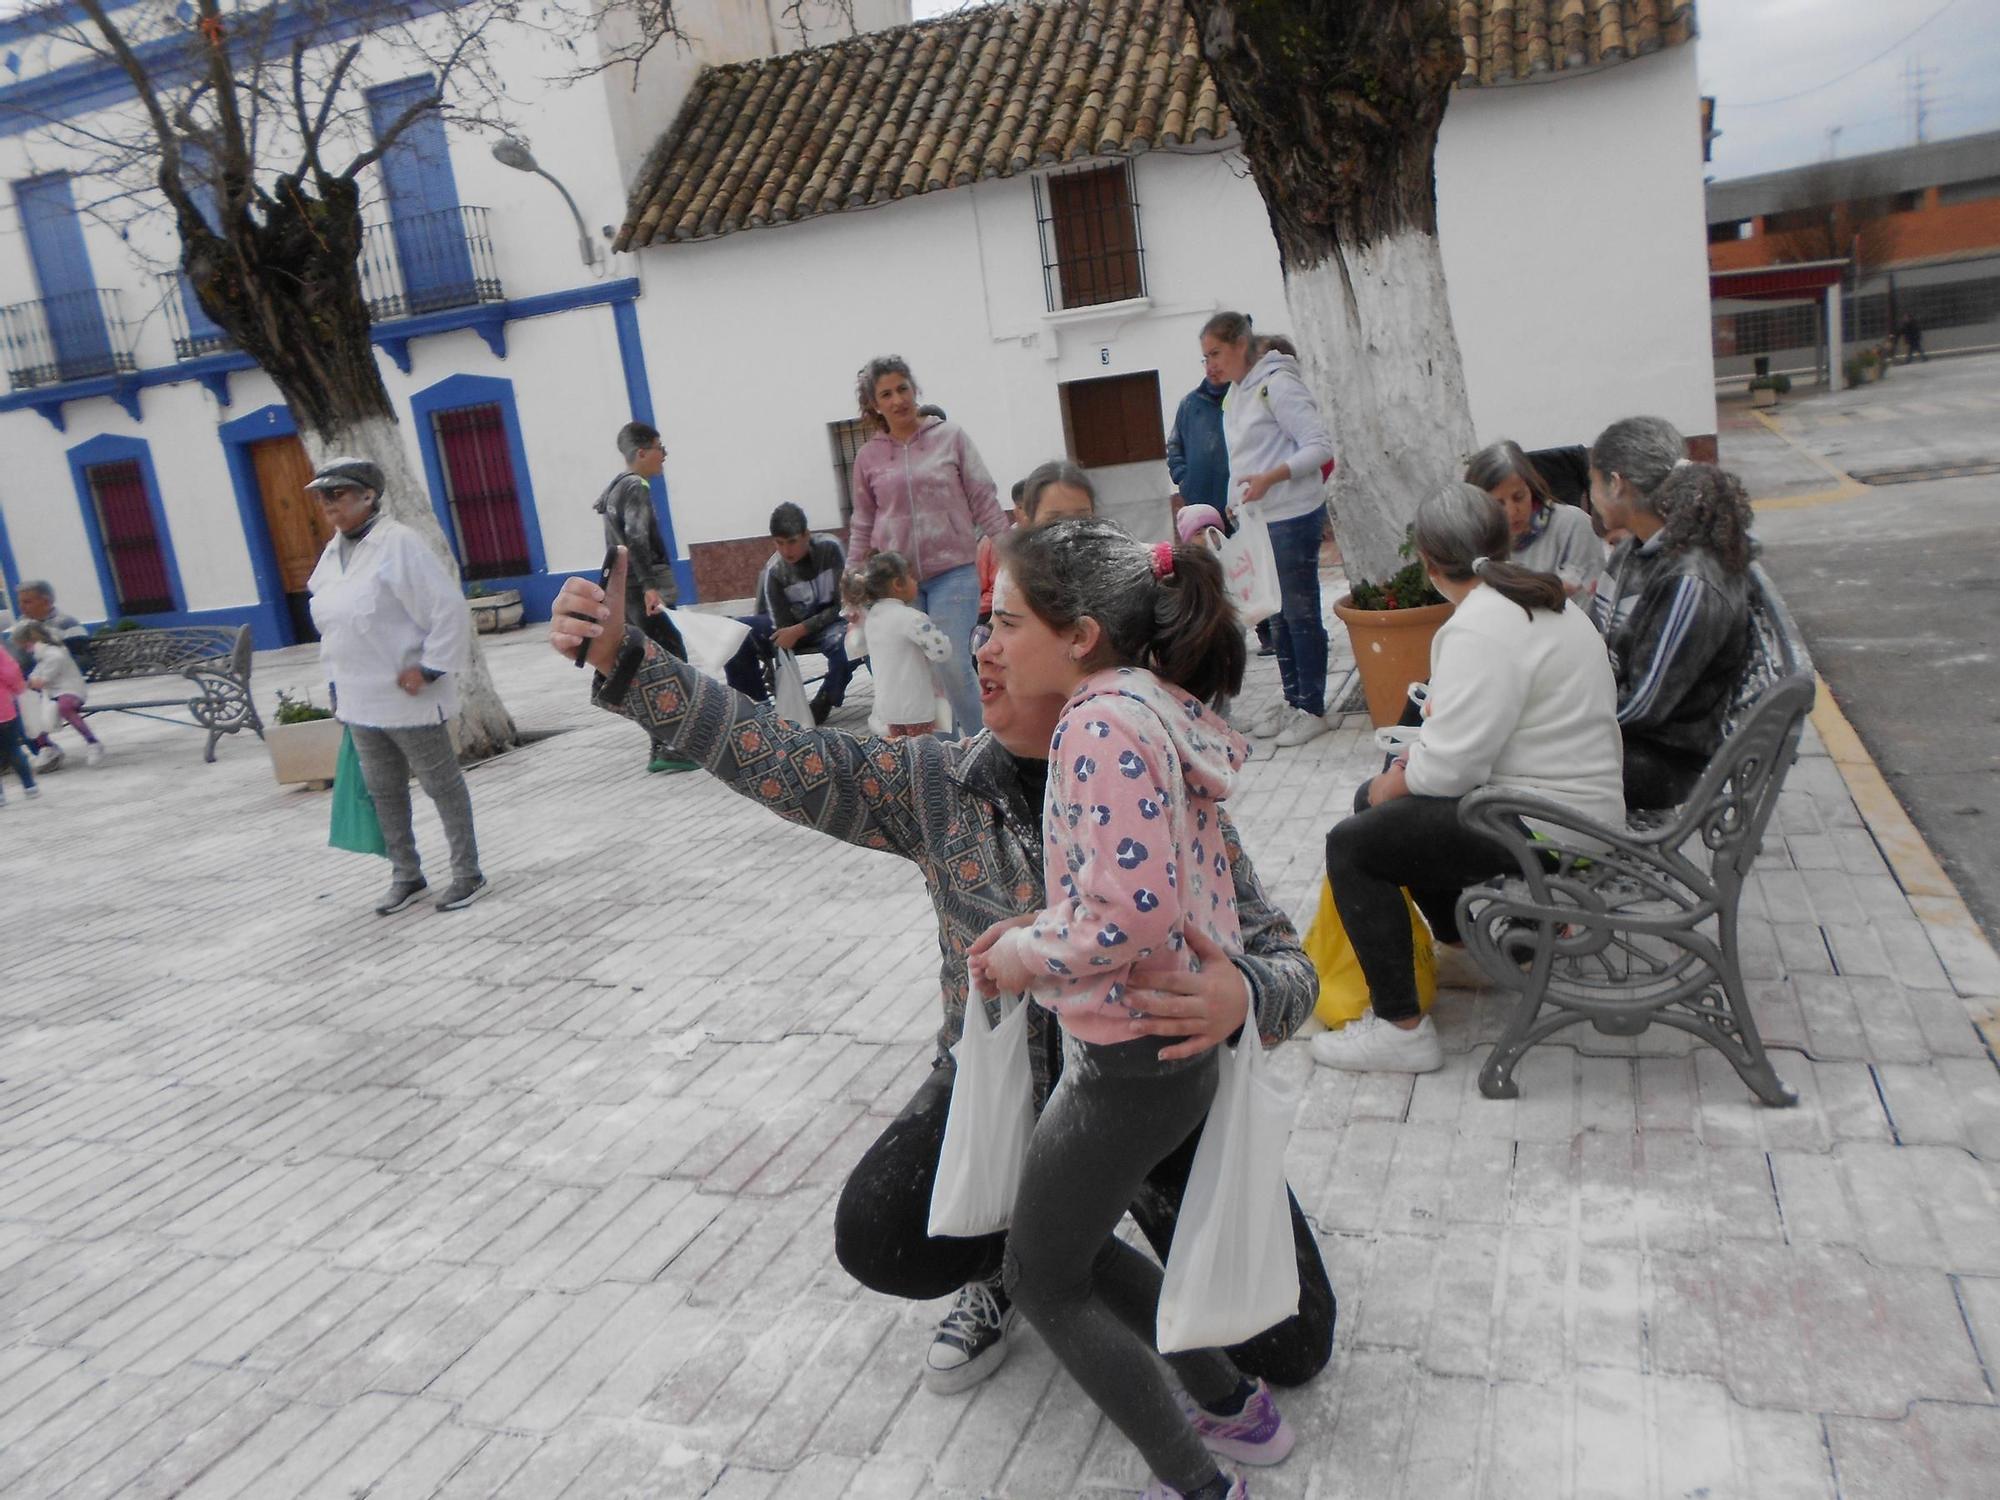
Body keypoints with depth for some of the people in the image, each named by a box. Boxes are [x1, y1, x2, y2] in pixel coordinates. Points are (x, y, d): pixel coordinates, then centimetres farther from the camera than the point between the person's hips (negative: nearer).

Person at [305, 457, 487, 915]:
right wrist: (338, 680, 15)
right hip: (359, 699, 8)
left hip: (407, 696, -8)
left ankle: (468, 873, 16)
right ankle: (406, 875, 29)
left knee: (442, 784, 4)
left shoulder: (397, 543, -16)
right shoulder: (334, 551, 8)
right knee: (383, 791, 16)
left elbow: (448, 608, -20)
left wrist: (429, 670, -20)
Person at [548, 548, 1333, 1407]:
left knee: (1287, 1351, -4)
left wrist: (1240, 998, -42)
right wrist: (624, 662, -25)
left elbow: (1285, 964, -18)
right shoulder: (939, 786, -12)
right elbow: (775, 759, -17)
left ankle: (1145, 1202, 26)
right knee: (877, 1241, -21)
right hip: (993, 1086, 2)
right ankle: (1007, 1266, 15)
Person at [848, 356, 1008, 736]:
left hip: (952, 571, -2)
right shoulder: (868, 456, 7)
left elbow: (984, 500, 4)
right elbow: (863, 524, 15)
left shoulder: (951, 436, 3)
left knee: (954, 667, -11)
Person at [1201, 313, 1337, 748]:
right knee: (1277, 614, 14)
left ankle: (1312, 709, 7)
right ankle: (1292, 700, 24)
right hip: (1257, 519, 9)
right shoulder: (1235, 393, 13)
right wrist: (1235, 510, 14)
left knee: (1301, 612, -2)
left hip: (1293, 516, -9)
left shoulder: (1277, 384, -12)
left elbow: (1320, 446, -16)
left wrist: (1269, 478, -27)